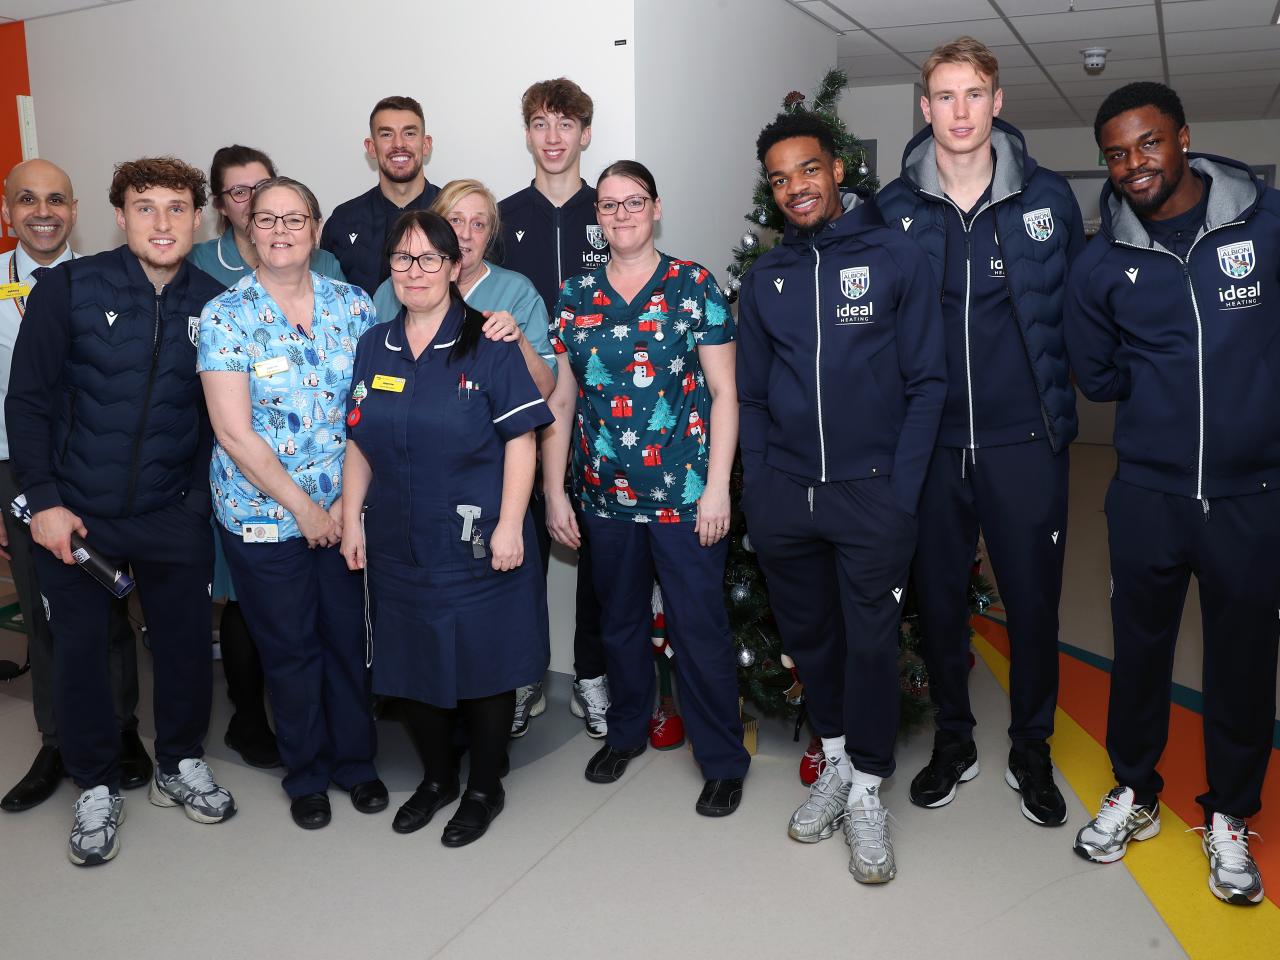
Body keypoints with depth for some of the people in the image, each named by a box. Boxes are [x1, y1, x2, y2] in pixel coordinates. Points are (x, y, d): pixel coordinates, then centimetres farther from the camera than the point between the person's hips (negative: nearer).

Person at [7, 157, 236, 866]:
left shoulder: (212, 302, 0)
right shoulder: (69, 288, -6)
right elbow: (27, 400, -5)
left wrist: (202, 495, 2)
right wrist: (45, 499, -9)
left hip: (173, 514, 2)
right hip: (74, 513, -1)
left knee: (186, 643, 10)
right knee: (79, 650, 8)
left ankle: (180, 764, 34)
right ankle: (97, 787, 28)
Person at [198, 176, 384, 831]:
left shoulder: (353, 305, 2)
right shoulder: (225, 316, -6)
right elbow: (234, 432, -11)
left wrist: (350, 500, -7)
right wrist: (303, 506, -11)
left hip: (346, 511, 2)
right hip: (263, 516, -2)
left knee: (350, 636, 10)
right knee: (289, 648, 10)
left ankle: (357, 761, 31)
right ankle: (307, 773, 30)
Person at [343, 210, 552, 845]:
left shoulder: (488, 345, -7)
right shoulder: (373, 347, 8)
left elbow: (520, 440, -10)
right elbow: (360, 444, 12)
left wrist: (509, 525, -15)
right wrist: (351, 520, 7)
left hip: (477, 546, -4)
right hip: (397, 546, 5)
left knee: (483, 667, 6)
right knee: (410, 667, 14)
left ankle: (484, 789, 27)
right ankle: (437, 777, 36)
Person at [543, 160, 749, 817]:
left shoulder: (693, 285, -2)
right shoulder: (575, 296, 7)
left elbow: (723, 392, -4)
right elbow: (560, 400, 9)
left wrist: (717, 487, -10)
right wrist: (553, 491, 5)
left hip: (685, 495, -3)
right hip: (604, 498, 4)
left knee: (701, 629, 1)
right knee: (620, 623, 18)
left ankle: (723, 762, 19)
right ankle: (627, 731, 40)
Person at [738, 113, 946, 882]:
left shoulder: (897, 257, -1)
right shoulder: (766, 278, 10)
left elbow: (926, 383, -3)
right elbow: (752, 395, 13)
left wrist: (902, 491, -10)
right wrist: (758, 487, 4)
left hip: (870, 493, -3)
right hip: (784, 495, 4)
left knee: (871, 643, 1)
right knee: (808, 635, 13)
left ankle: (867, 794, 19)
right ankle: (837, 762, 33)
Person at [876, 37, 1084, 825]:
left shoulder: (1048, 197, 1)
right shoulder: (893, 209, 1)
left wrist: (1061, 392, 3)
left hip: (1025, 440, 0)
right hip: (929, 441, 1)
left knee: (1033, 598, 8)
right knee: (938, 598, 11)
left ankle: (1032, 751, 30)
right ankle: (953, 742, 32)